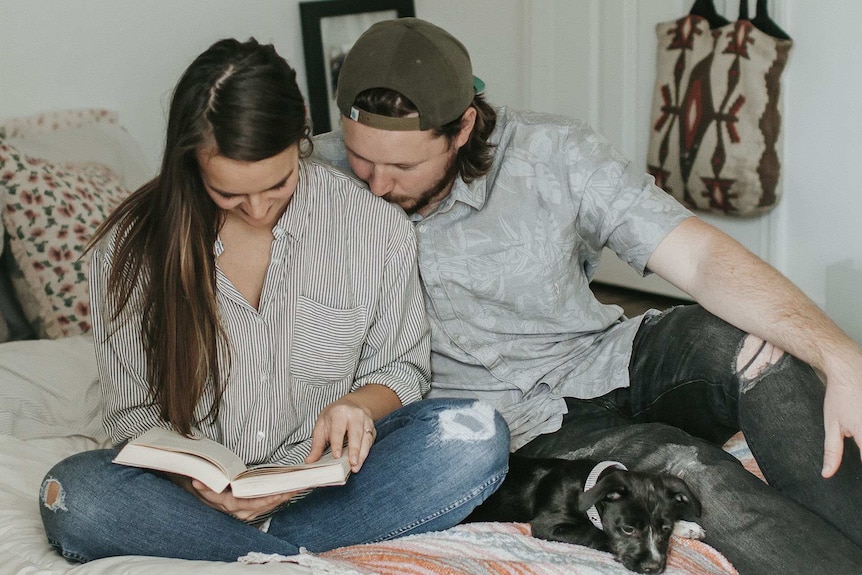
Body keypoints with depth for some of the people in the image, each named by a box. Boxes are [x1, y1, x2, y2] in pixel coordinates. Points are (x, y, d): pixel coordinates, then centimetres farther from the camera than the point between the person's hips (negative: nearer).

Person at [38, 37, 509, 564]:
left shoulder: (378, 228, -8)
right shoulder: (132, 248, -8)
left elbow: (402, 369, 6)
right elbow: (135, 412, -1)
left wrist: (359, 404, -18)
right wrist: (196, 478, -22)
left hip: (328, 475, 1)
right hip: (200, 486, 0)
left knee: (478, 436, -27)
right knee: (70, 496, -31)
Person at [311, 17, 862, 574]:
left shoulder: (556, 153, -9)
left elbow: (704, 257, -17)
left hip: (602, 367, 2)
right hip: (511, 429, -1)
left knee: (747, 343, -27)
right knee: (689, 469, -28)